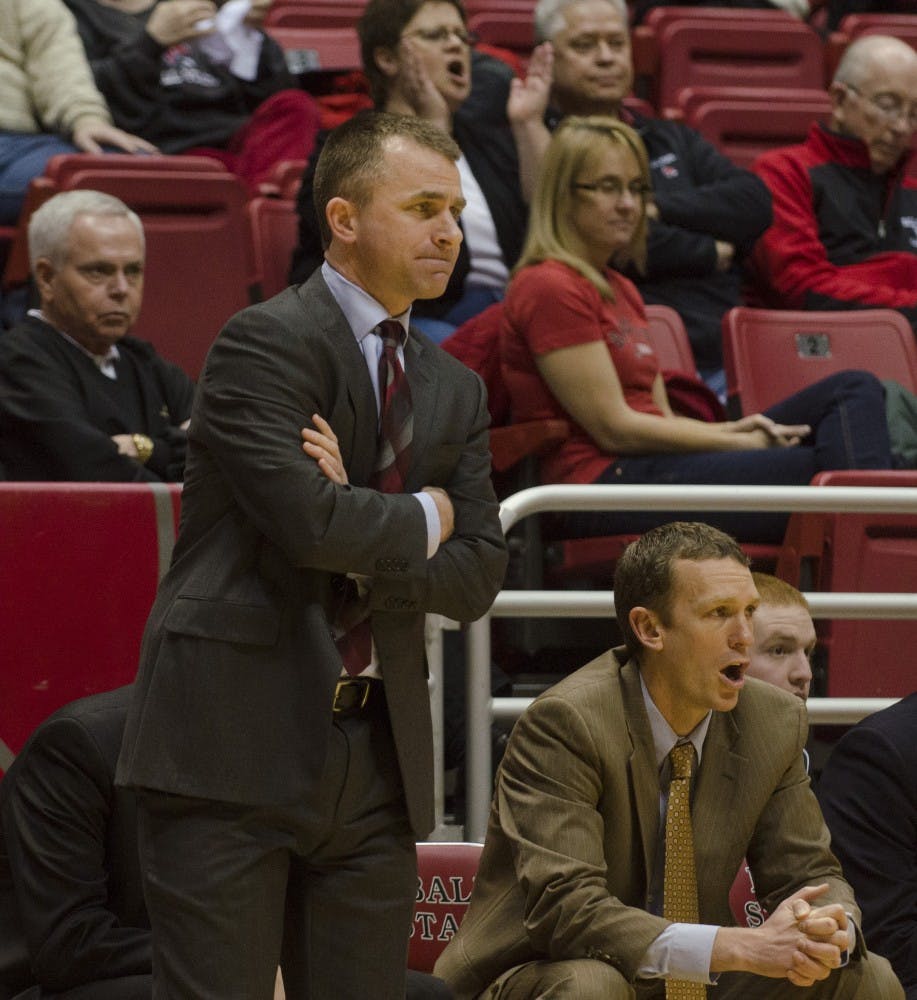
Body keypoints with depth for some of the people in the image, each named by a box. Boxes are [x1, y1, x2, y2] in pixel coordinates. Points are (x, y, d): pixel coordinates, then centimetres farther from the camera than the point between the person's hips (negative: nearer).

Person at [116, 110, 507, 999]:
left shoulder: (454, 390, 16)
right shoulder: (265, 342, -7)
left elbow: (476, 576, 8)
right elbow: (310, 521, -20)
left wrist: (363, 545, -8)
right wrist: (423, 517, -2)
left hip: (376, 752, 7)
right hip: (235, 736, -7)